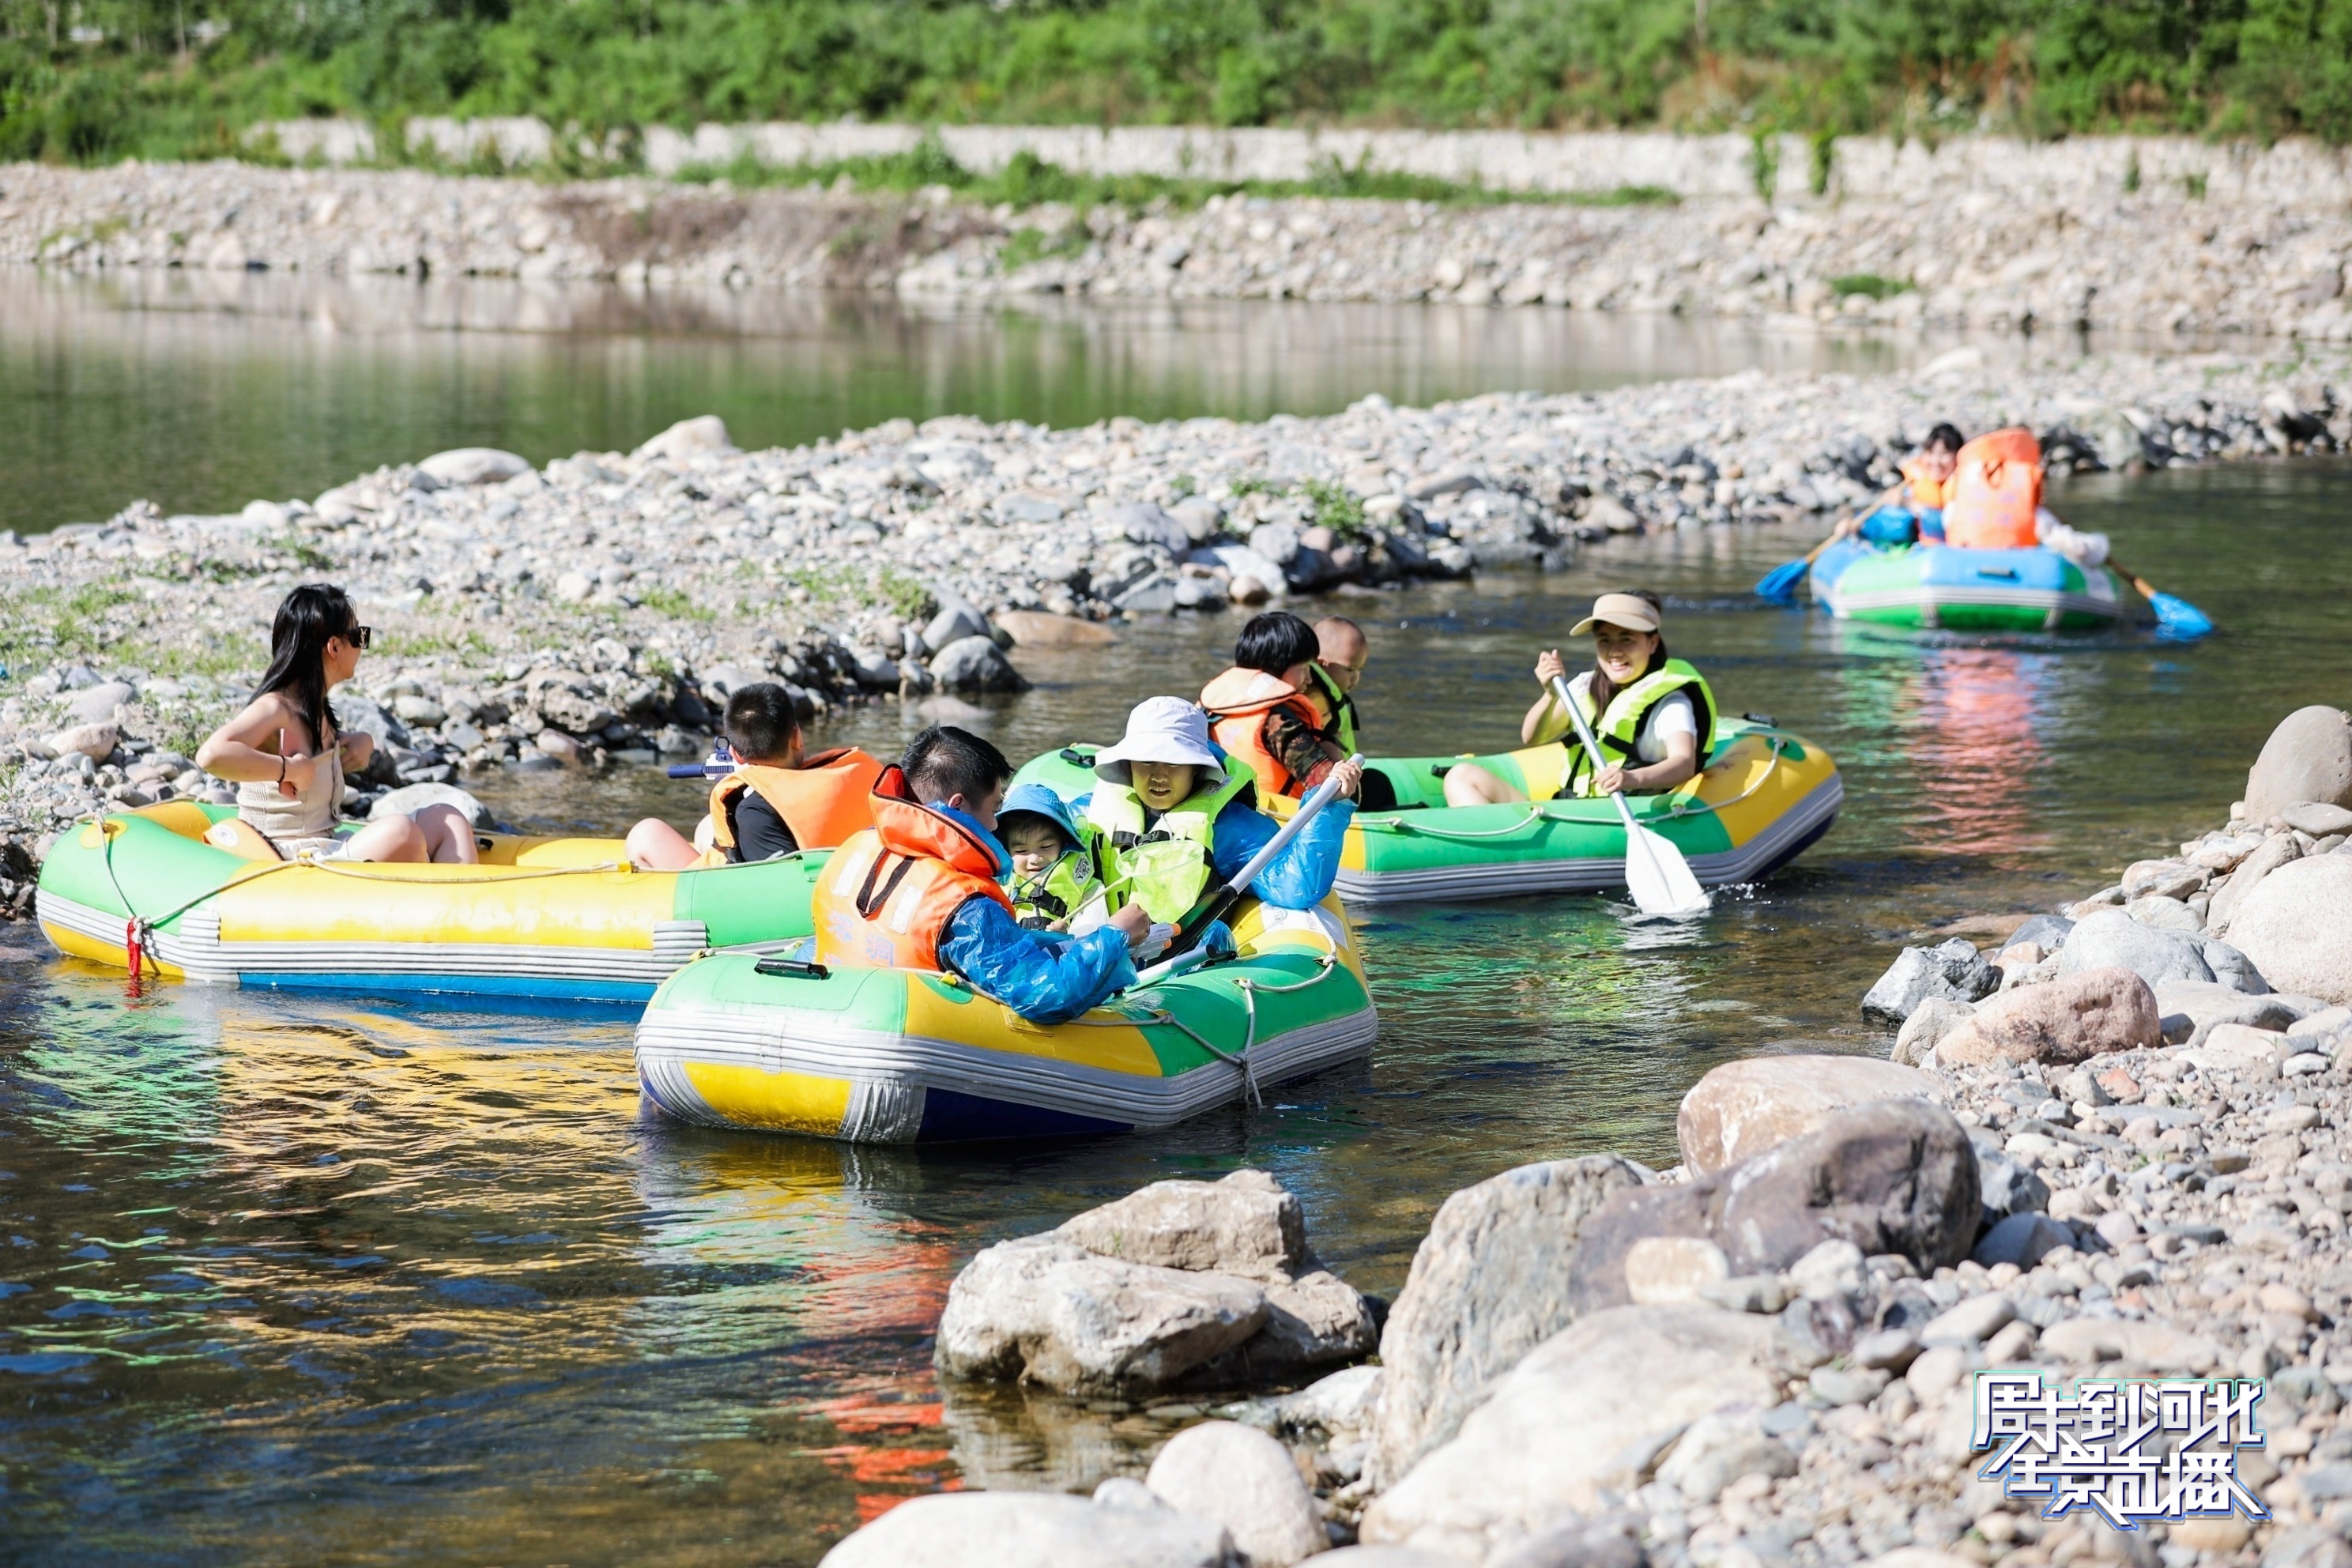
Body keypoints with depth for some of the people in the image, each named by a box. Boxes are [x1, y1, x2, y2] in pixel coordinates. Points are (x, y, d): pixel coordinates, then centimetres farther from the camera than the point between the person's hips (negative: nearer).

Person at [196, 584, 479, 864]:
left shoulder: (314, 707, 12)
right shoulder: (275, 709, -16)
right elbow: (211, 754, -33)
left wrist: (363, 743, 12)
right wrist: (288, 768, -27)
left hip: (329, 849, 10)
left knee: (446, 820, 2)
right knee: (400, 831, -29)